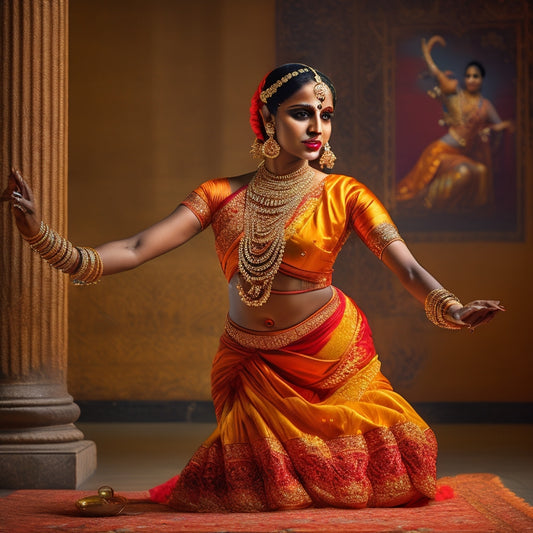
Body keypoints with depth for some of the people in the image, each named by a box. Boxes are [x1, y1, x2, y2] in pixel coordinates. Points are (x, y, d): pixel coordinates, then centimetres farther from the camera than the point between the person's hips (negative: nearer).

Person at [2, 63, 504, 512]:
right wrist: (44, 238, -26)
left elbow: (408, 268, -19)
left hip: (331, 355, -1)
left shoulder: (344, 195, -7)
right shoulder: (222, 195, -3)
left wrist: (453, 310, -41)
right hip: (251, 362, 1)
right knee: (251, 490, 2)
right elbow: (137, 249, -12)